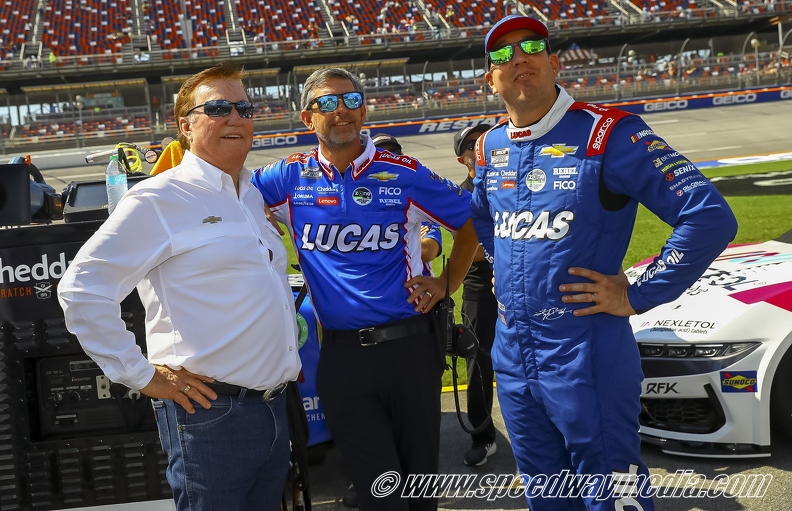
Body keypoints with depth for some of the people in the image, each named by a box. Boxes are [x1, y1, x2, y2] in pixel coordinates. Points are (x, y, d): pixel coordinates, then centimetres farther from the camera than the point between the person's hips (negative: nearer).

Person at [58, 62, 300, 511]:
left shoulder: (254, 197, 15)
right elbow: (81, 290, -12)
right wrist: (140, 374, -11)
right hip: (211, 413, -7)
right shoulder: (159, 200, -9)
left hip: (274, 407, 8)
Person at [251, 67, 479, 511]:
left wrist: (447, 284, 6)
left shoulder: (404, 174, 0)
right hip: (342, 354, 0)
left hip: (410, 346, 0)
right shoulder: (291, 177, 3)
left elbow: (472, 220, 11)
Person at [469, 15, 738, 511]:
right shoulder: (490, 147, 8)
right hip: (511, 358, 7)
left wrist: (637, 295, -15)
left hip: (587, 358, -6)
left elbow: (710, 218, -18)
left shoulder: (607, 133, -12)